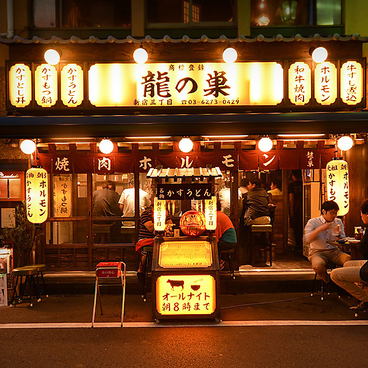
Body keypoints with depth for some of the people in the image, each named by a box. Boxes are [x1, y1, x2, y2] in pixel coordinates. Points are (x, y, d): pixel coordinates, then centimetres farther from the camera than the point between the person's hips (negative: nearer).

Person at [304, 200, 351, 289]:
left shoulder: (338, 222, 13)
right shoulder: (312, 222, 2)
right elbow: (307, 239, -10)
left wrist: (338, 234, -11)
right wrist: (320, 229, -19)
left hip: (334, 251, 3)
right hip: (317, 252, -3)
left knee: (349, 260, -28)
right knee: (318, 265, -37)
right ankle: (329, 283, -6)